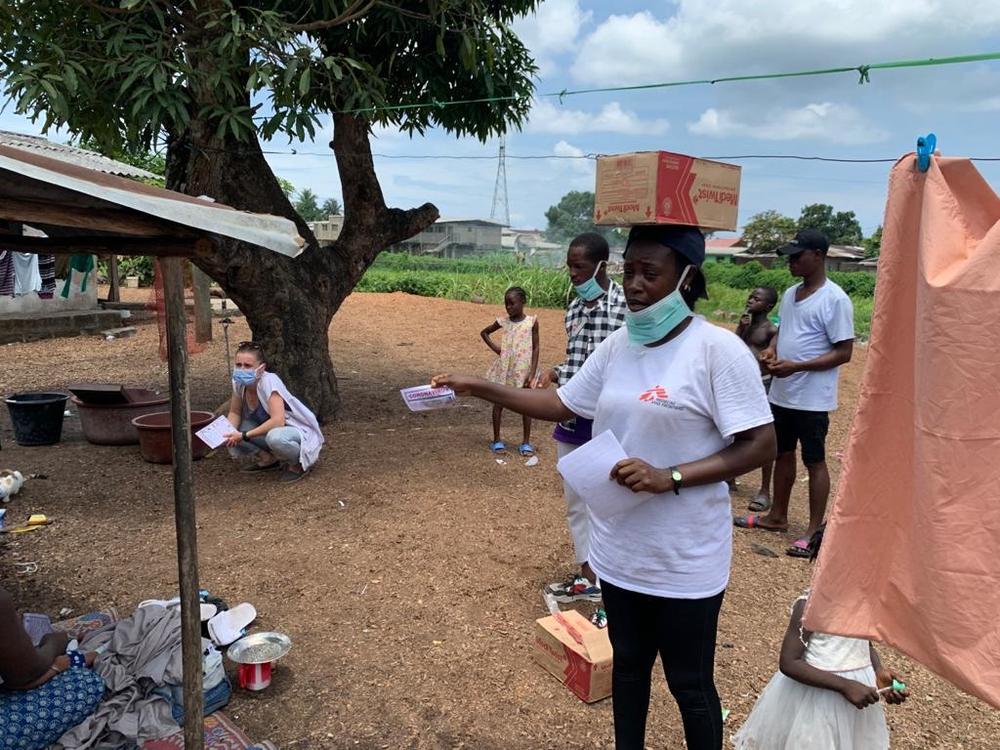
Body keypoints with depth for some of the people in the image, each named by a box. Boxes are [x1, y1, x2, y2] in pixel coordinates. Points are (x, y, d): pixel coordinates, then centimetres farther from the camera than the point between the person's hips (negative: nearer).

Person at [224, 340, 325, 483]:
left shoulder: (268, 381, -27)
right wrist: (229, 432, -17)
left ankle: (298, 464, -10)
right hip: (268, 429, 7)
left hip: (299, 431, -7)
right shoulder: (239, 382, -8)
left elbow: (277, 421, -36)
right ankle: (268, 459, 8)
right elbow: (235, 413, 4)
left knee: (275, 437, -40)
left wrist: (244, 435, -32)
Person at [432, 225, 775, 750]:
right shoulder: (617, 345, 2)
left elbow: (760, 446, -17)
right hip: (620, 549, 6)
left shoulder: (717, 349, -18)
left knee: (689, 684, 13)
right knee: (628, 664, 24)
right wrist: (480, 388, 3)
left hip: (684, 561, -6)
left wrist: (669, 478, -26)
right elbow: (562, 403, 11)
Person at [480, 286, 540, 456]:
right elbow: (484, 332, 16)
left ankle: (526, 442, 13)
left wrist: (532, 373, -12)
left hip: (523, 370, -2)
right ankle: (497, 440, 17)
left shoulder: (532, 321, -6)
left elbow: (536, 348, -5)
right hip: (504, 369, 2)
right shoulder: (503, 321, 0)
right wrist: (495, 348, 2)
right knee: (498, 402, 6)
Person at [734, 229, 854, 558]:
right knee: (783, 454, 18)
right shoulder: (790, 294, 9)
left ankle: (814, 530, 14)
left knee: (814, 462, 3)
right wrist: (771, 350, -2)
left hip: (812, 398, -8)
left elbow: (844, 352, -16)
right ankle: (777, 516, 32)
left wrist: (796, 366, -24)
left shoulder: (835, 300, -15)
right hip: (781, 393, 8)